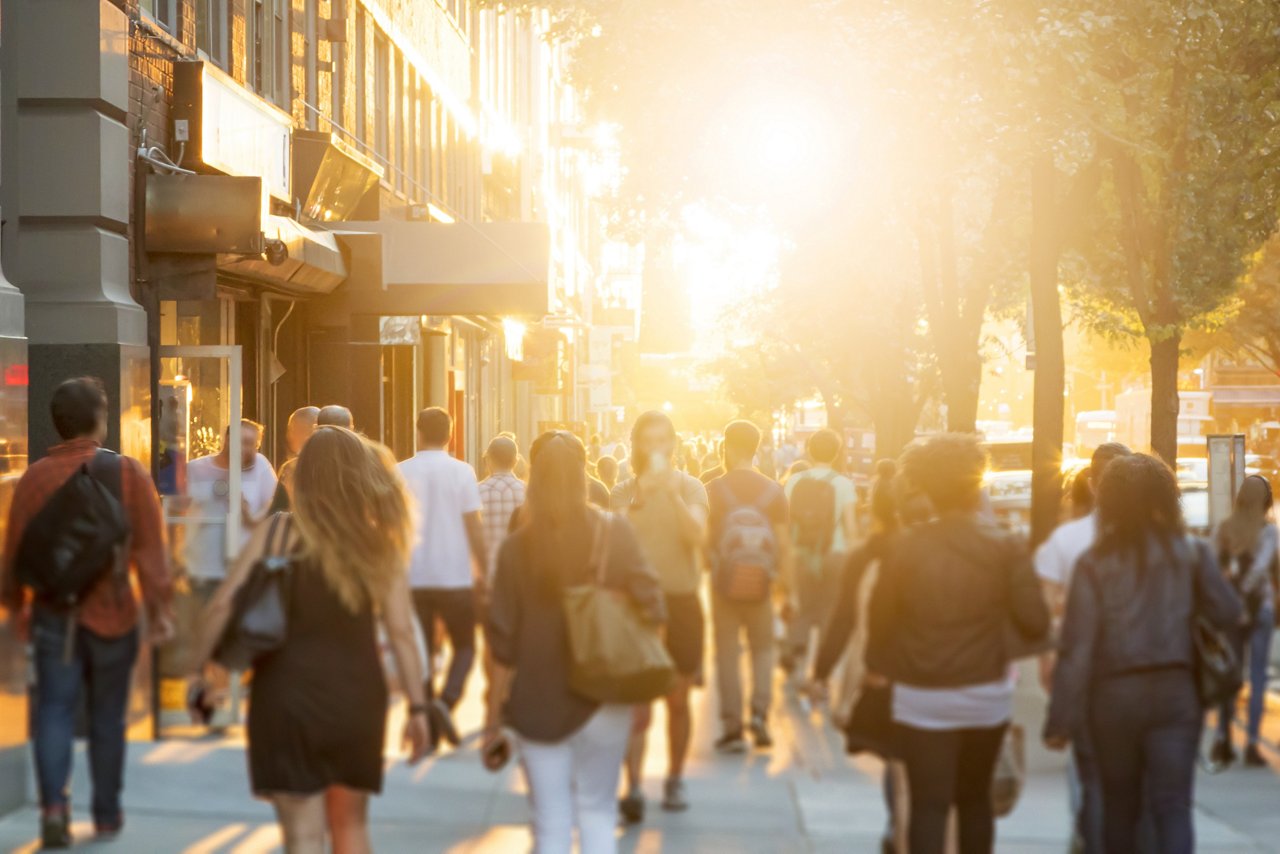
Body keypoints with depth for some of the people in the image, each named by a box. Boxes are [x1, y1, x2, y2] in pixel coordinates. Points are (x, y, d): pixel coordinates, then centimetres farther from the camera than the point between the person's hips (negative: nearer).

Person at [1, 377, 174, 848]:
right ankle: (107, 814, 21)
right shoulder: (129, 472, -5)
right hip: (113, 614, 0)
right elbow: (150, 548, -10)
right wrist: (159, 607, -7)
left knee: (54, 713, 2)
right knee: (107, 718, 12)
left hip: (53, 615, 0)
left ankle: (54, 803, -17)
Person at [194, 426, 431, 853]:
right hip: (356, 702, 2)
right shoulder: (380, 545, -2)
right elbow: (401, 632, -6)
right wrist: (417, 707, 0)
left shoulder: (277, 532, -4)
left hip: (288, 700, -2)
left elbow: (223, 605, -9)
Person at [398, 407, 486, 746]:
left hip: (413, 577, 2)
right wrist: (482, 572, 3)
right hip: (455, 576, -2)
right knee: (464, 646, 12)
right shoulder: (461, 472, -4)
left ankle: (426, 729, 6)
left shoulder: (400, 473, 2)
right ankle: (446, 700, -13)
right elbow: (474, 527, -6)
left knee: (421, 651, 9)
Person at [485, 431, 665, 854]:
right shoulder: (614, 533, -6)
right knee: (596, 814, 13)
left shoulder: (517, 546, -5)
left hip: (538, 701, 0)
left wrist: (495, 708, 3)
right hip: (601, 695, 0)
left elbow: (503, 640, -4)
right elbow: (649, 604, -8)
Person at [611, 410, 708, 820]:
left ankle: (675, 780, 24)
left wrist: (672, 492, -24)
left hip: (681, 601, 1)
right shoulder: (624, 492, 4)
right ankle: (633, 786, -12)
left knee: (678, 701, 11)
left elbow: (697, 535, -15)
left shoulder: (690, 488, 2)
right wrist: (638, 499, -22)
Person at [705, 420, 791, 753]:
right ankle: (760, 712, -4)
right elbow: (784, 544, -2)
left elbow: (703, 539, -5)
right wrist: (786, 587, 4)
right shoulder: (773, 491, -2)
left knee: (728, 653, 7)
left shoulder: (714, 490, -6)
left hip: (724, 582, -1)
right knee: (763, 649, 15)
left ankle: (732, 728, 5)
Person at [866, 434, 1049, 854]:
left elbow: (880, 617, 2)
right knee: (975, 799, 19)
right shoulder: (1006, 548, -8)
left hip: (921, 698, -1)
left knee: (928, 805, -1)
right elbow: (1035, 624, -12)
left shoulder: (905, 549, -7)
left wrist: (877, 664, 21)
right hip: (986, 694, 1)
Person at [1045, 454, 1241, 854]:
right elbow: (1227, 613, -3)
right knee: (1172, 807, -1)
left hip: (1114, 696, 0)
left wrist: (1063, 718, -6)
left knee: (1119, 806, 16)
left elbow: (1077, 645, -8)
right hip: (1175, 690, 0)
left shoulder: (1095, 562, -5)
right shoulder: (1192, 553, -2)